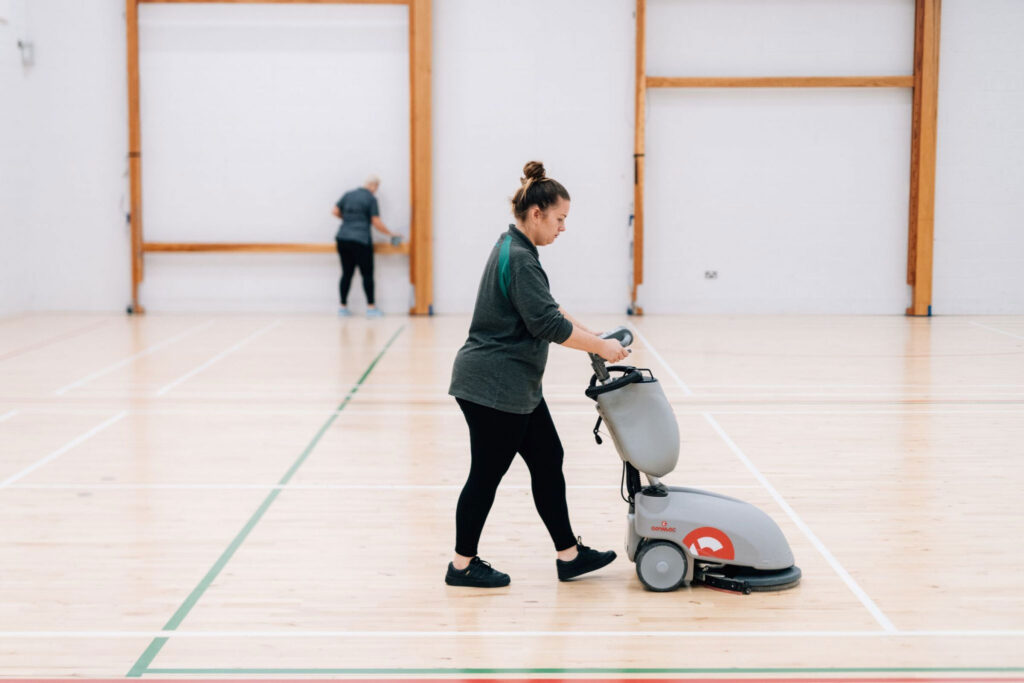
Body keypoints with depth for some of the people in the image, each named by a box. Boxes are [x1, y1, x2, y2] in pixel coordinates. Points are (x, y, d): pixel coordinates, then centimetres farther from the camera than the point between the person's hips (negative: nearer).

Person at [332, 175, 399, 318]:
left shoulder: (348, 195, 11)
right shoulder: (371, 199, -5)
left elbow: (335, 211, 11)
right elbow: (376, 223, -7)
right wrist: (390, 234, 5)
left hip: (343, 238, 6)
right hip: (360, 240, -6)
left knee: (347, 274, 10)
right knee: (367, 274, 1)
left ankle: (343, 307, 9)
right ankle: (371, 307, 0)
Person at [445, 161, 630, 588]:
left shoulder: (515, 250, 12)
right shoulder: (519, 259, -21)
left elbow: (545, 309, 21)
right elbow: (548, 323, -24)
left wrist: (587, 333, 13)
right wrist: (599, 347, -16)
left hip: (513, 386, 10)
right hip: (492, 387, -10)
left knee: (547, 461, 12)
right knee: (487, 474, 1)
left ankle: (568, 555, 18)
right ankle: (462, 565, 13)